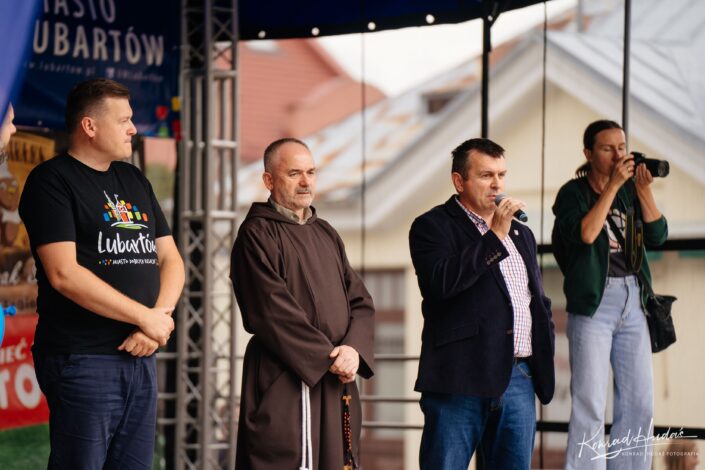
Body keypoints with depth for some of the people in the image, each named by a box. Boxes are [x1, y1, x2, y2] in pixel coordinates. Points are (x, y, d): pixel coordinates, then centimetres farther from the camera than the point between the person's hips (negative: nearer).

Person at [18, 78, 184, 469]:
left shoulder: (134, 181, 18)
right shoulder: (52, 181, -5)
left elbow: (170, 259, 16)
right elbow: (64, 274, -16)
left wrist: (159, 320, -5)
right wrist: (147, 318, -12)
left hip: (141, 357, 7)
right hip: (82, 360, -7)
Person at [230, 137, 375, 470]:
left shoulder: (326, 234, 17)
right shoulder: (257, 234, -6)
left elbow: (360, 302, 10)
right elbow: (274, 313, -14)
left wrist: (353, 349, -9)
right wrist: (328, 357, -13)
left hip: (337, 385, 7)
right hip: (284, 387, -7)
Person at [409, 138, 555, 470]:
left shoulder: (520, 234, 21)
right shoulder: (432, 227, -1)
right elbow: (440, 282, -19)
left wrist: (543, 357, 15)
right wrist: (495, 236, -14)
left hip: (519, 379, 6)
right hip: (461, 380, -6)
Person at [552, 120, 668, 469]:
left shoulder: (630, 190, 9)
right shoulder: (573, 193, -3)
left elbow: (657, 235, 1)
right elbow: (584, 235, -19)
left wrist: (643, 189, -11)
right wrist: (612, 186, -19)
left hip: (632, 300, 5)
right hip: (593, 301, -5)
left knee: (639, 402, 5)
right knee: (589, 404, -7)